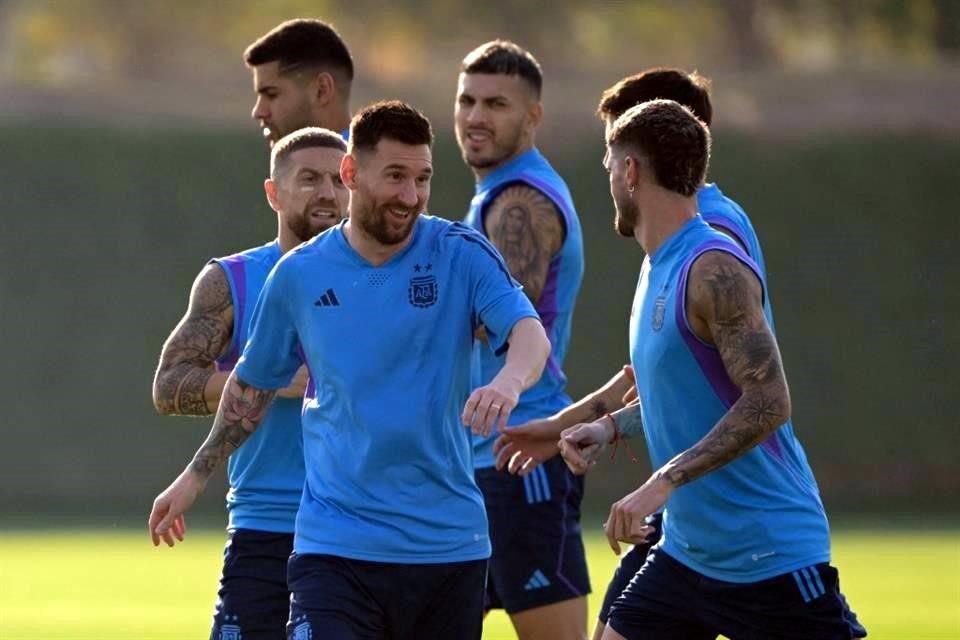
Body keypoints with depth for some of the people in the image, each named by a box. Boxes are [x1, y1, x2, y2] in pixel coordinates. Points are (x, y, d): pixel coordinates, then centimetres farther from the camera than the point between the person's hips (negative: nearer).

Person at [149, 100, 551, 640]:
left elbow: (529, 332, -17)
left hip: (448, 544, 1)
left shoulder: (462, 254, -2)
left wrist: (509, 380, -41)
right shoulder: (299, 275, 3)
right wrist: (195, 478, 26)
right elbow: (252, 386, 18)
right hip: (333, 548, -1)